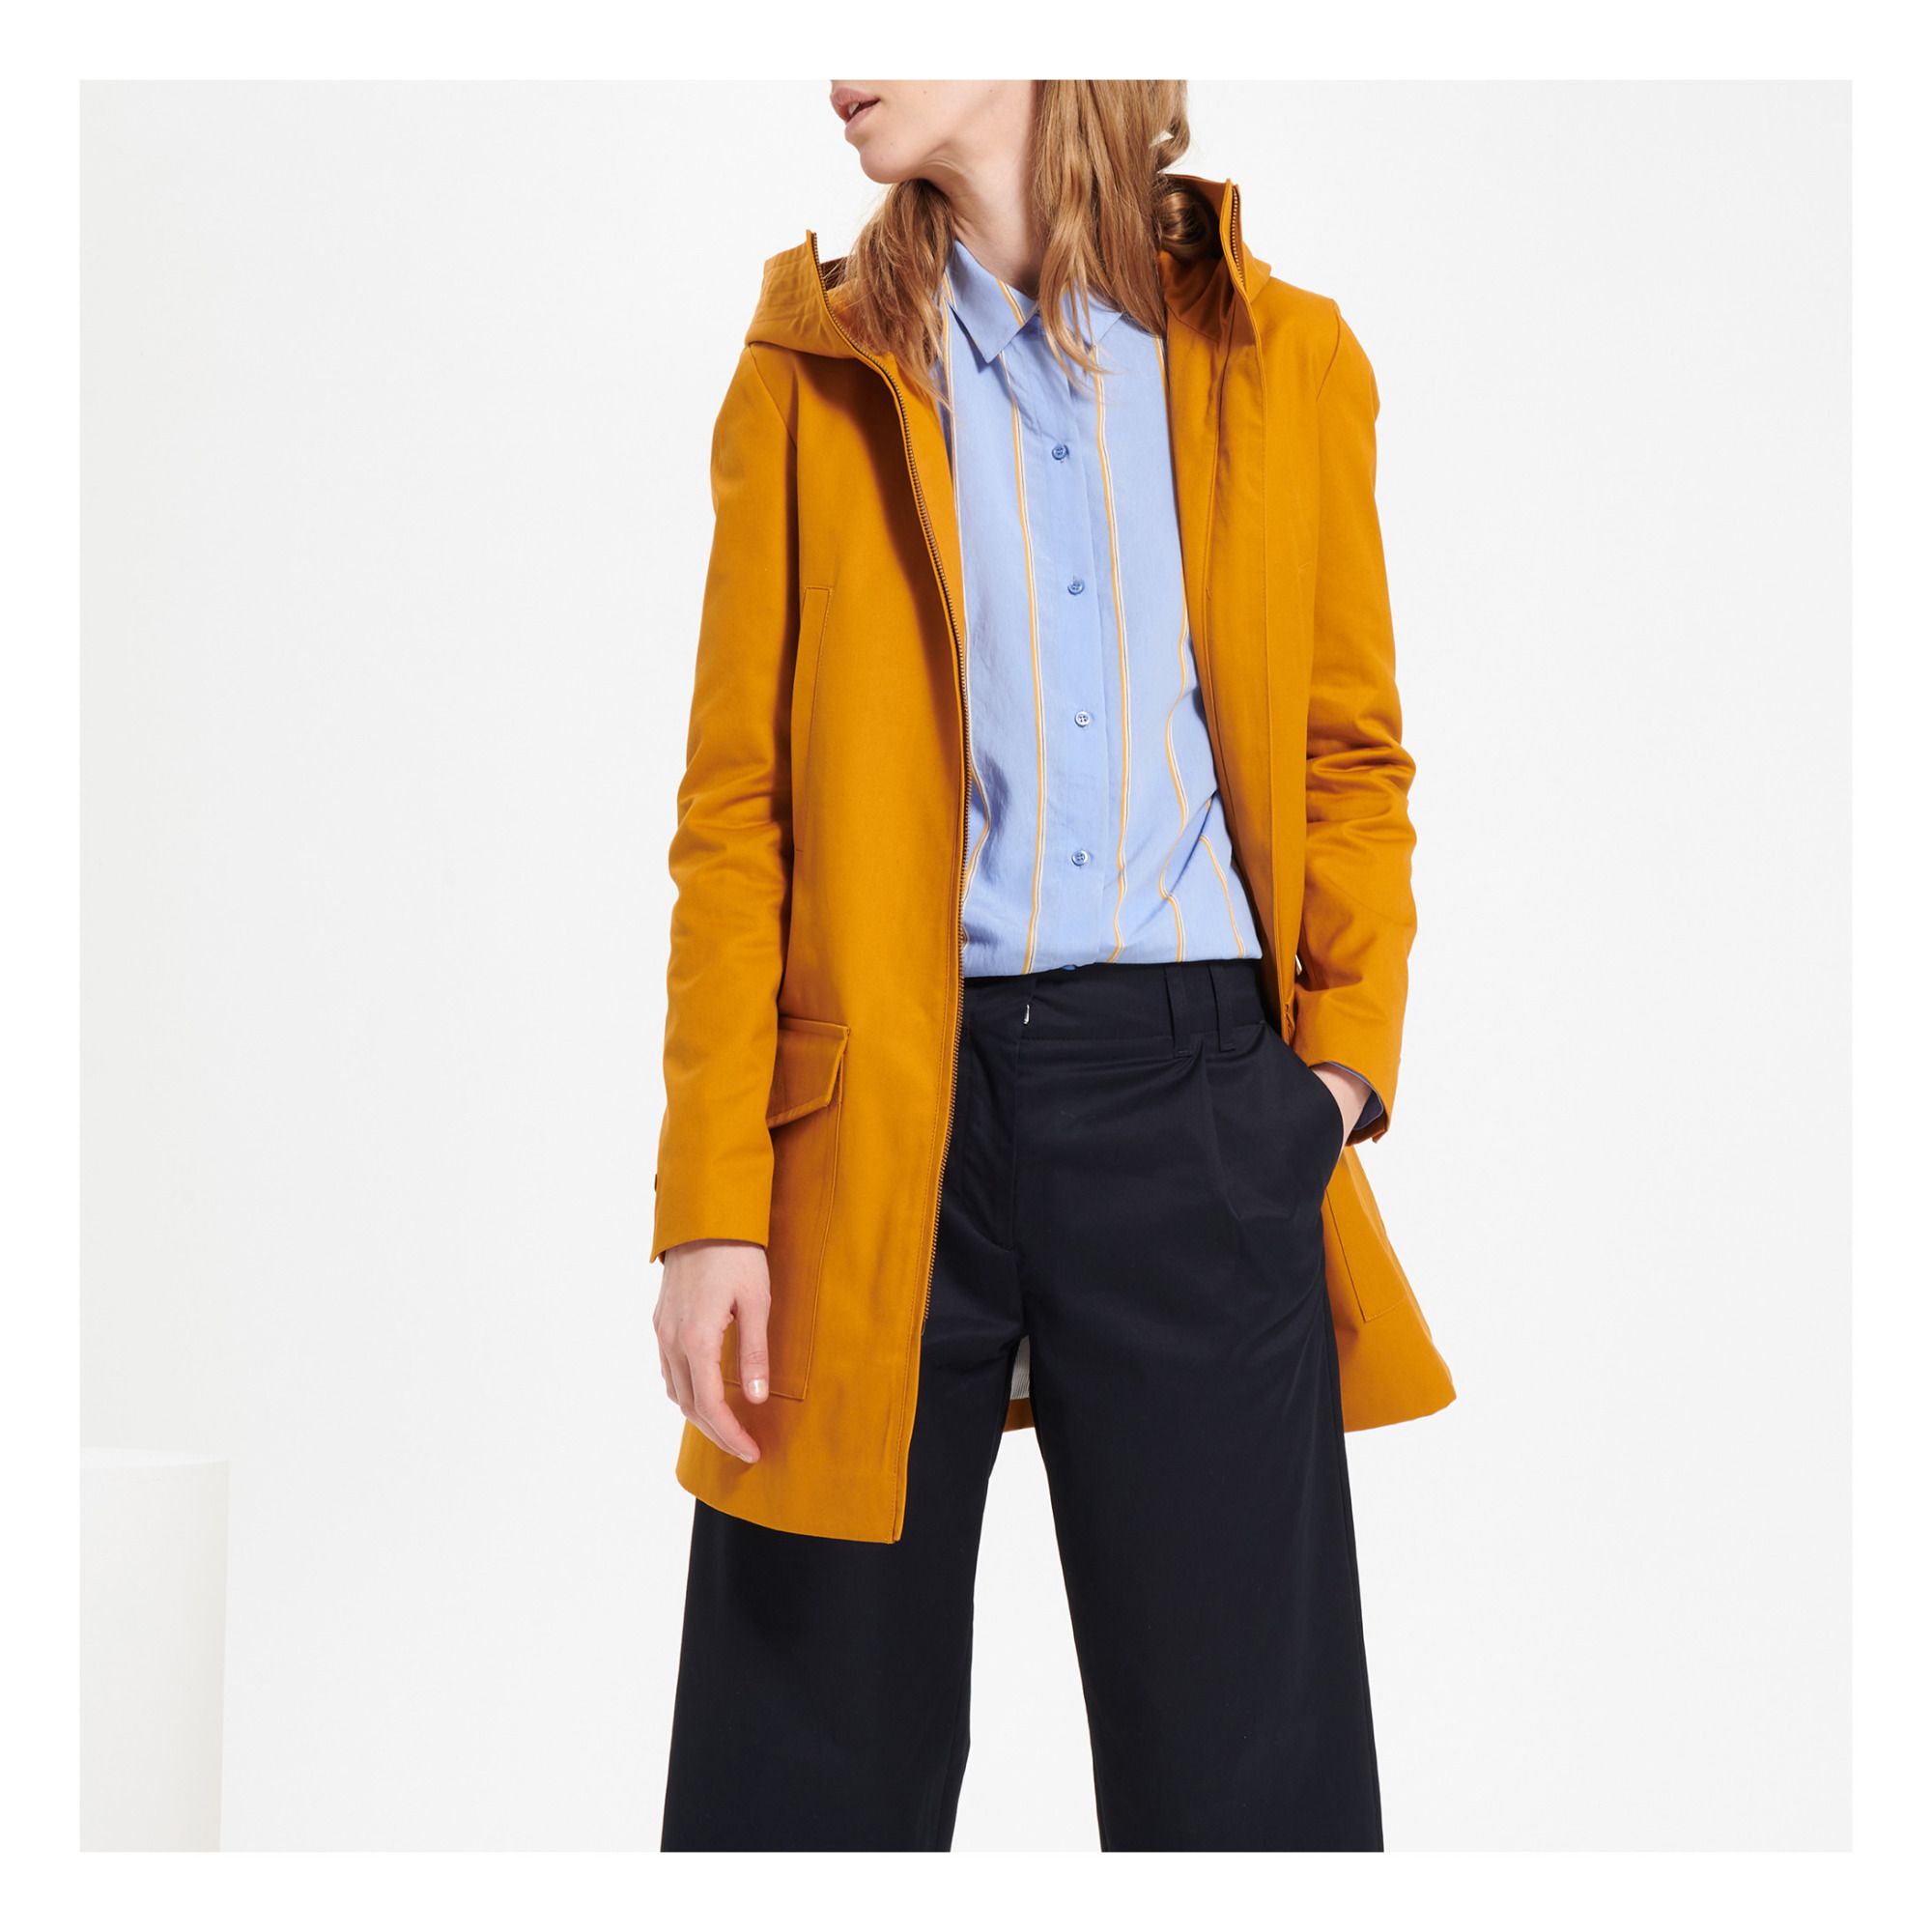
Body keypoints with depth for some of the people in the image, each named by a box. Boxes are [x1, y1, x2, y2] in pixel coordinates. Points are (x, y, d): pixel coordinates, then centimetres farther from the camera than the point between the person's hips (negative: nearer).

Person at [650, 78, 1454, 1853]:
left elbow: (1350, 756, 12)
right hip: (886, 1103, 0)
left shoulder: (1285, 360, 9)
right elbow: (738, 807, 3)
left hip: (1196, 1090, 0)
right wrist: (713, 1201, -5)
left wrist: (1347, 1054, -4)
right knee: (815, 1755, 7)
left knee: (1240, 1752, 6)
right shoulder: (811, 376, 8)